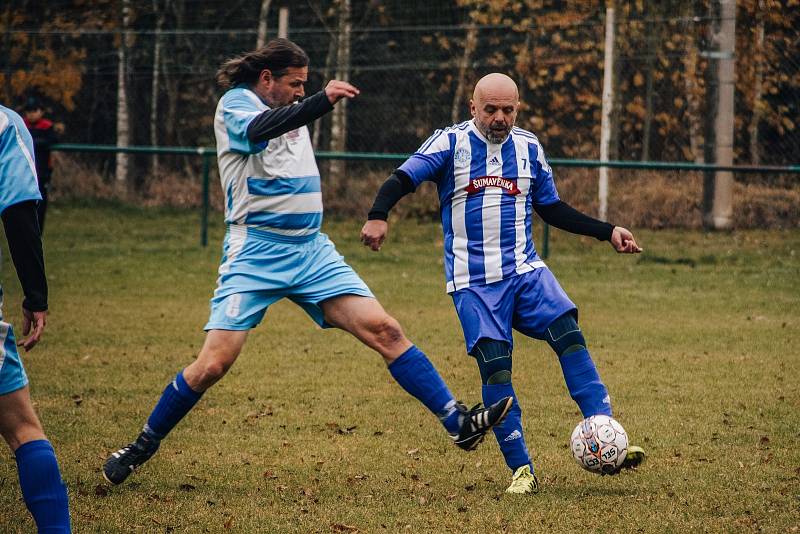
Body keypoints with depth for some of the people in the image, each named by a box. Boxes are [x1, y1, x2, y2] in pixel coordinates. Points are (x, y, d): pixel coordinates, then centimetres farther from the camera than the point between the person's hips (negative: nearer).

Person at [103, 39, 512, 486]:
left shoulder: (290, 110, 16)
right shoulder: (235, 104, -6)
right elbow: (258, 129, -31)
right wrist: (322, 101, -44)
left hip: (312, 250, 6)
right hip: (257, 254, -6)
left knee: (385, 330, -7)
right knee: (213, 364, -11)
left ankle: (458, 422, -10)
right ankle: (143, 446, 9)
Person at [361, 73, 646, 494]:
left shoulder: (529, 149, 10)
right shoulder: (451, 143, -2)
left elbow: (551, 208, 22)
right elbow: (402, 179, -11)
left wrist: (607, 232, 15)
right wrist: (378, 215, -31)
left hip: (525, 270, 3)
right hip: (473, 281, -3)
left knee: (568, 333, -18)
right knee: (495, 366, -13)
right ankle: (521, 469, -4)